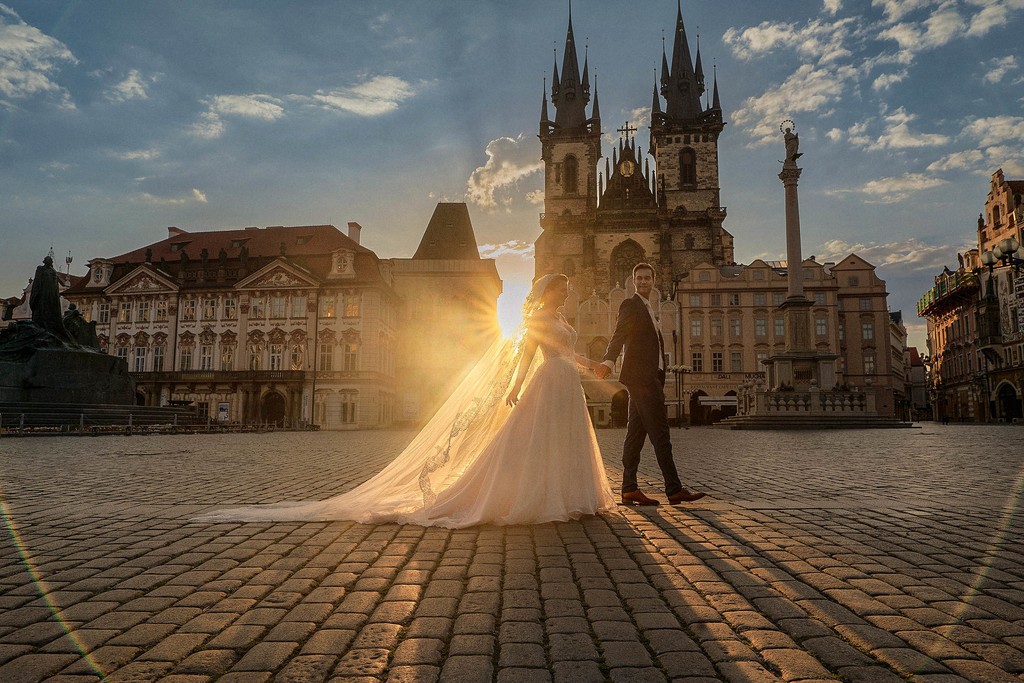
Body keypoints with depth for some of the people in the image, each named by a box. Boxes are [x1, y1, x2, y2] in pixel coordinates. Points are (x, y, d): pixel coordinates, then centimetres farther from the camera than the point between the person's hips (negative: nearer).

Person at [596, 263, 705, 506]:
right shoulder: (630, 305, -3)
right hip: (640, 377, -9)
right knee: (660, 433, -8)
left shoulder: (650, 310, 24)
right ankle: (674, 489, -3)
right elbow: (618, 335, -18)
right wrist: (608, 361, -35)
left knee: (636, 433, 7)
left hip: (650, 377, 9)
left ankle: (629, 489, 10)